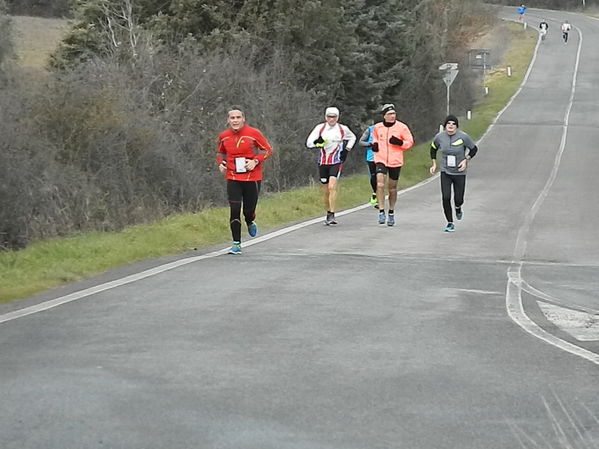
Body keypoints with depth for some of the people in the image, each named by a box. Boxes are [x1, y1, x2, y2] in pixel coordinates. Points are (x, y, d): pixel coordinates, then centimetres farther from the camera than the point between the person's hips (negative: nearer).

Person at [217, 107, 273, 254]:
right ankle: (236, 244, -2)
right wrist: (221, 163, 1)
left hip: (252, 177, -2)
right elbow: (220, 152, 21)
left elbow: (268, 150, 0)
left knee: (248, 211, 2)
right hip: (233, 178, 2)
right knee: (235, 210, -10)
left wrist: (255, 161, -14)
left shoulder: (253, 133, -7)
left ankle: (250, 222, 41)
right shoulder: (223, 136, 3)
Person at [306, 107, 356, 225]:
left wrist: (347, 150, 8)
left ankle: (332, 215, -22)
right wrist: (317, 142, -27)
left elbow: (352, 138, 22)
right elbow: (308, 143, -7)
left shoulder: (343, 129, 1)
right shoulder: (320, 128, 1)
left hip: (336, 162, -2)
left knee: (332, 187, -19)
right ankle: (328, 213, 25)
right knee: (325, 190, 8)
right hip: (322, 162, 2)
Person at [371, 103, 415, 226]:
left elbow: (410, 142, 2)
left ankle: (391, 212, 27)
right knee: (380, 185, -18)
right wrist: (375, 144, 1)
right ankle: (381, 211, -13)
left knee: (392, 188, 10)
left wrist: (399, 142, -16)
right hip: (381, 160, 0)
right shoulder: (377, 127, 2)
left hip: (395, 161, 0)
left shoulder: (402, 127, -4)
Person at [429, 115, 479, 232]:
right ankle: (450, 224, 3)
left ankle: (458, 208, 43)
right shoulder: (440, 137, -6)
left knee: (458, 199, 3)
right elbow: (433, 148, 14)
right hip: (445, 172, 1)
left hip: (459, 173, -1)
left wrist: (466, 160, -13)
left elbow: (474, 149, 0)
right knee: (446, 198, -10)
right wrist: (434, 164, 6)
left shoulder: (463, 137, -13)